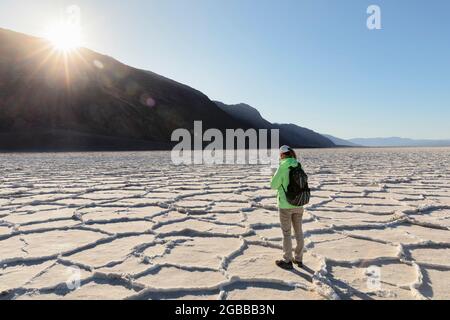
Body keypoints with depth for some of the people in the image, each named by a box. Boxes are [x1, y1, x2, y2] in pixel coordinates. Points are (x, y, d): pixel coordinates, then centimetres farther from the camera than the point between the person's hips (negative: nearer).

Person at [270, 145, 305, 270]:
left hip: (285, 205, -6)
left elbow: (273, 185, -9)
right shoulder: (299, 167, 3)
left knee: (287, 233, 6)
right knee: (298, 231, 15)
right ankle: (299, 259, 27)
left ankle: (288, 261, 17)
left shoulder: (282, 169, -17)